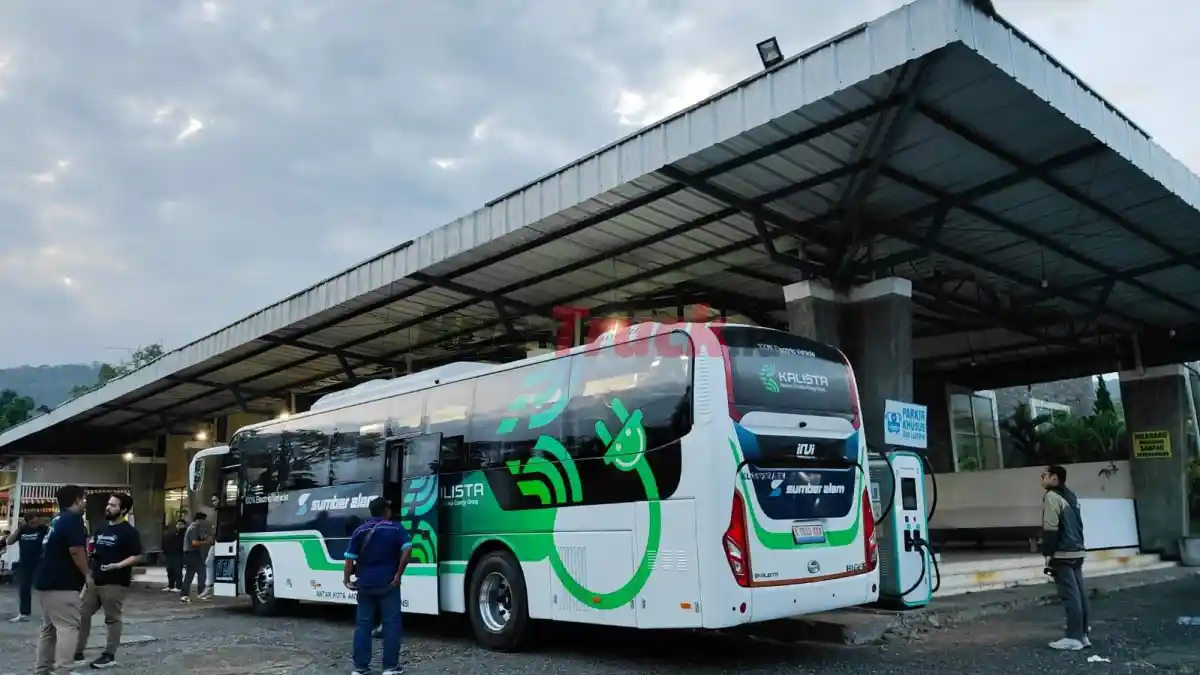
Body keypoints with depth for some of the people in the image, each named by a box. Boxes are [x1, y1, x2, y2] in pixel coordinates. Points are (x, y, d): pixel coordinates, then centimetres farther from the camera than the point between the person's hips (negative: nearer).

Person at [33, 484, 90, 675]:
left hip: (45, 580, 10)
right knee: (68, 627, -10)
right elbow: (76, 550, -22)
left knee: (49, 627, 16)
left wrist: (82, 572, 25)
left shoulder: (57, 520, 16)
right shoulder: (73, 518, -12)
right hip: (61, 584, -10)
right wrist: (86, 574, -9)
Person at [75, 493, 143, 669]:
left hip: (115, 583, -8)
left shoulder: (129, 532, -10)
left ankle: (109, 655, 9)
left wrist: (118, 565, -26)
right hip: (95, 580, 8)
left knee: (112, 619, 1)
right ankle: (78, 652, 17)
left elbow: (137, 556, -14)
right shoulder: (102, 529, 15)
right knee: (82, 614, 8)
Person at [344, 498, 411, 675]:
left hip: (365, 584, 3)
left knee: (363, 624, 10)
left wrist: (347, 580, 10)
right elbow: (407, 550, -18)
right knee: (391, 623, 3)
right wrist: (398, 574, -11)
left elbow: (350, 559, -1)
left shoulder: (360, 531, 5)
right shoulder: (396, 528, -3)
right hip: (388, 583, -3)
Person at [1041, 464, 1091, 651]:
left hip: (1063, 553, -9)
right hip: (1077, 551, 9)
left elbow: (1051, 528, -16)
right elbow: (1077, 525, 20)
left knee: (1070, 595, -7)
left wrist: (1048, 553, -12)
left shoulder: (1052, 496, -11)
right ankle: (1082, 634, 15)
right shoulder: (1070, 496, 17)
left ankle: (1073, 637, -6)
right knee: (1079, 594, 10)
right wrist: (1077, 545, 22)